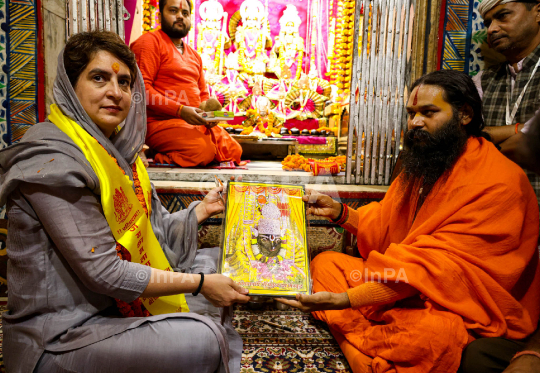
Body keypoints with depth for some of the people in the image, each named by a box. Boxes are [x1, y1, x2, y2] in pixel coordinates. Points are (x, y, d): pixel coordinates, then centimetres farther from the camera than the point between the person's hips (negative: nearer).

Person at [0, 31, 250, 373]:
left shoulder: (115, 148, 5)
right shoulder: (51, 159, -22)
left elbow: (150, 233, 7)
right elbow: (104, 273, -25)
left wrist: (202, 209, 13)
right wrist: (200, 283, -20)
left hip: (116, 304, 9)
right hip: (59, 339, -9)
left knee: (212, 263, 15)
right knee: (200, 340, -26)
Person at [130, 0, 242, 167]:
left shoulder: (194, 54, 24)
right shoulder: (150, 41, -1)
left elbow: (203, 94, 25)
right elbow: (141, 88, -13)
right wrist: (180, 110, -21)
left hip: (195, 122, 8)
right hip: (160, 122, -8)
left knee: (234, 150, -6)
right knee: (203, 149, -30)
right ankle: (158, 158, -5)